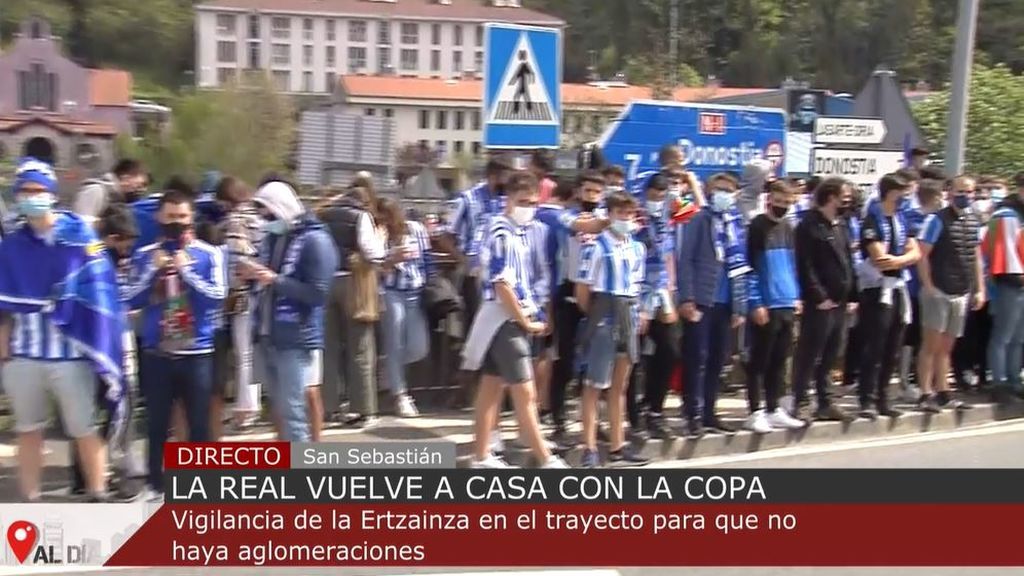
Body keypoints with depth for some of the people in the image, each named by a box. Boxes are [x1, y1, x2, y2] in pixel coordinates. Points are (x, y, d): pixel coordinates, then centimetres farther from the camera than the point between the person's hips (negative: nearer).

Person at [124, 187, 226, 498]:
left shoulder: (209, 254, 0)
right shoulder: (144, 255, 4)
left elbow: (217, 296, -9)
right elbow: (130, 299, -1)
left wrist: (186, 270, -15)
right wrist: (153, 270, -12)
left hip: (197, 353, -1)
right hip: (156, 353, 2)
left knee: (199, 424, 4)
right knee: (156, 424, 9)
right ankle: (156, 485, 21)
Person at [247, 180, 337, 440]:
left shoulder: (315, 240, -10)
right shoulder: (272, 237, 13)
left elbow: (317, 293, -16)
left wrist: (276, 280, -20)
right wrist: (254, 274, -2)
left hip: (296, 339, -8)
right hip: (268, 336, 8)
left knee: (292, 410, -7)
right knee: (278, 408, 14)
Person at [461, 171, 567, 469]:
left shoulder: (517, 231, 12)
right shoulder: (502, 234, -17)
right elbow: (502, 286, -22)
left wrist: (533, 315, 10)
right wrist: (526, 322, -14)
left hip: (511, 319, 10)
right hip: (505, 319, -10)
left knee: (492, 387, 13)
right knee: (525, 394, -6)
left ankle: (482, 457, 20)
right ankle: (547, 461, -2)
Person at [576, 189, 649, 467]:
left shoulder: (637, 248, 9)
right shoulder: (596, 247, -10)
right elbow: (582, 289, -9)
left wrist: (639, 314, 8)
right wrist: (595, 317, 0)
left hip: (629, 320, 6)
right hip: (604, 320, -6)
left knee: (619, 385, 13)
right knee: (595, 385, -2)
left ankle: (617, 445, 21)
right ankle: (590, 447, 2)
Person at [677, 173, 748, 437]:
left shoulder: (736, 223, 12)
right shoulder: (701, 219, -2)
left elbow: (741, 267, 12)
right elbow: (685, 260, -8)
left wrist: (741, 306, 8)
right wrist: (687, 298, -16)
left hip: (725, 302, 5)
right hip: (701, 301, -5)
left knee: (717, 360, 10)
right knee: (696, 358, -2)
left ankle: (708, 413, 20)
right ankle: (693, 415, 6)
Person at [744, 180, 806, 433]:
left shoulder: (788, 228, 13)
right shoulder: (758, 226, -8)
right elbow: (750, 266, -11)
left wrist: (796, 296, 12)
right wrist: (756, 303, -15)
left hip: (788, 305, 7)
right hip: (765, 306, -7)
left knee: (780, 360, 11)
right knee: (759, 361, 0)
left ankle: (774, 409, 19)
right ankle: (755, 412, 6)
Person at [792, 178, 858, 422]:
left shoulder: (841, 225, 17)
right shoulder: (809, 226, -9)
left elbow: (849, 262, 19)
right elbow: (805, 267, -14)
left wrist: (852, 295, 11)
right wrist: (819, 297, -17)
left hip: (840, 302, 8)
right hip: (820, 303, -8)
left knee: (830, 356, 12)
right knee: (809, 355, -3)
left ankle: (825, 402, 19)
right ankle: (801, 403, 2)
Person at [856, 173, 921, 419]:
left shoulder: (901, 219, 13)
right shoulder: (873, 220, -10)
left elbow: (916, 253, 6)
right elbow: (879, 259, -18)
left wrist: (896, 260, -12)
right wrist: (905, 257, -4)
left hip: (898, 287, 7)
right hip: (877, 288, -7)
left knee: (892, 349, 10)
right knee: (875, 347, -6)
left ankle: (882, 398, 19)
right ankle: (868, 400, -1)